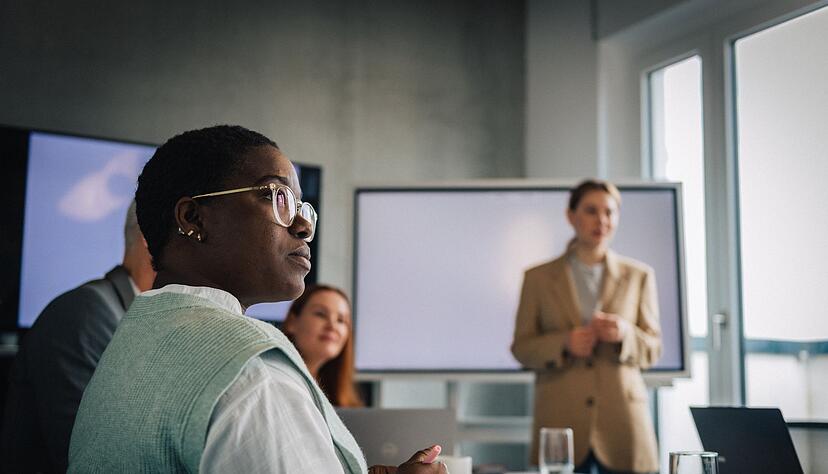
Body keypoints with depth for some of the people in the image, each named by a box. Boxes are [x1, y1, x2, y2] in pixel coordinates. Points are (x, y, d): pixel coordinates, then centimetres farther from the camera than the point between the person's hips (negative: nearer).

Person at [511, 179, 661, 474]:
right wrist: (563, 343, -14)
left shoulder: (639, 276, 7)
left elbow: (653, 349, 8)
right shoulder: (538, 278, 4)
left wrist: (625, 334, -14)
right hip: (560, 422, -1)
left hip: (621, 423, 1)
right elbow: (521, 348, 5)